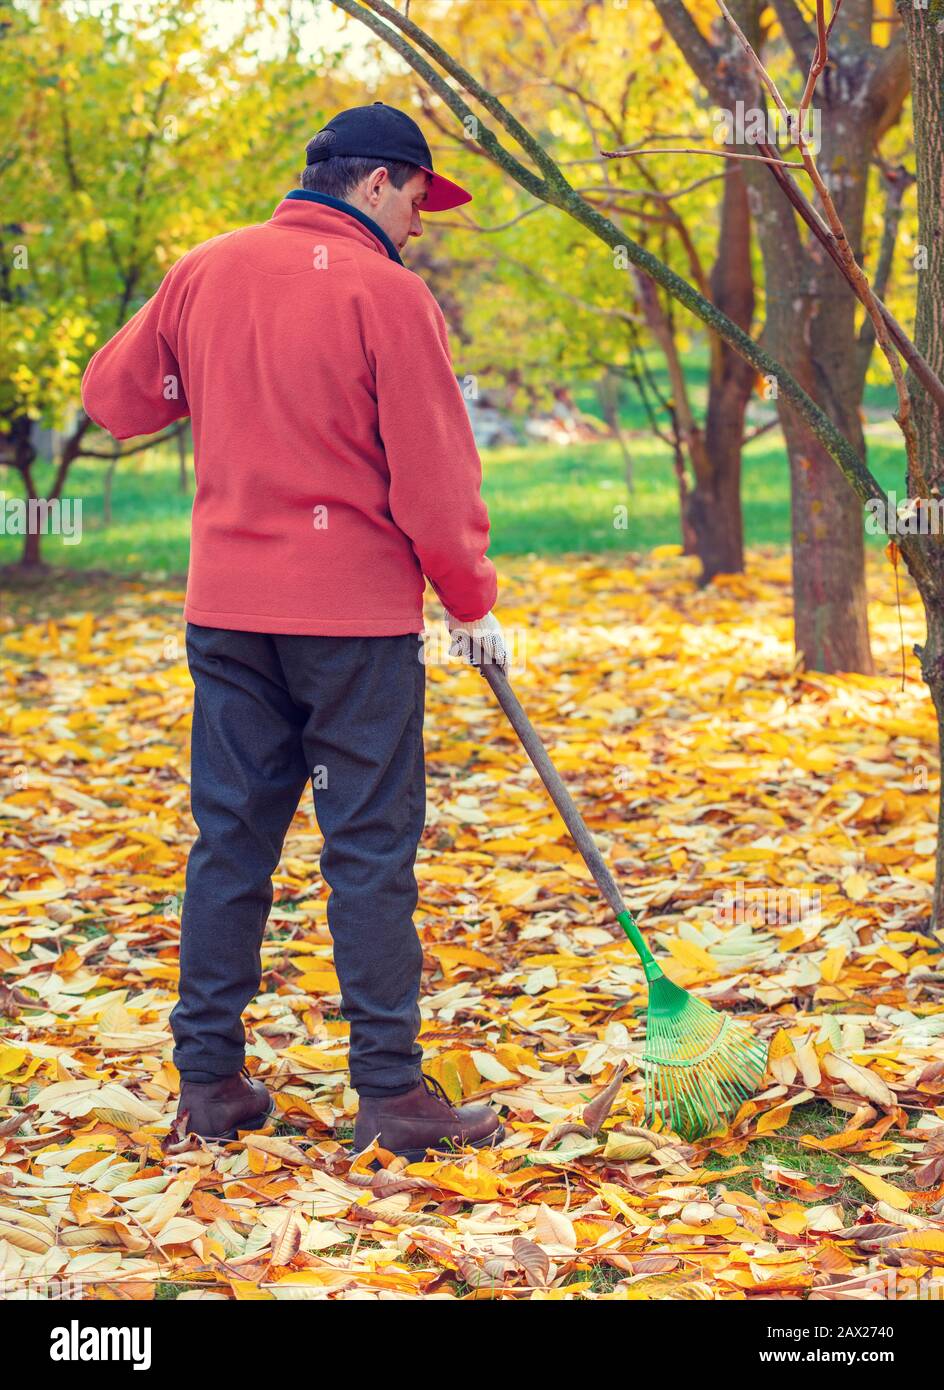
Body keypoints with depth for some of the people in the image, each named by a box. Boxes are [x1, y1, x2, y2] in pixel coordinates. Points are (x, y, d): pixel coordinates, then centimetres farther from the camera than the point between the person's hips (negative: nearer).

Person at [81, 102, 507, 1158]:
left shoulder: (205, 272, 6)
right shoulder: (386, 292, -10)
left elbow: (114, 395, 16)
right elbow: (434, 476, -10)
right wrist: (473, 604, 1)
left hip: (226, 605, 5)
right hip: (356, 607, -5)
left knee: (229, 836, 10)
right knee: (369, 848, 0)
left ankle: (208, 1079, 15)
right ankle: (390, 1092, 4)